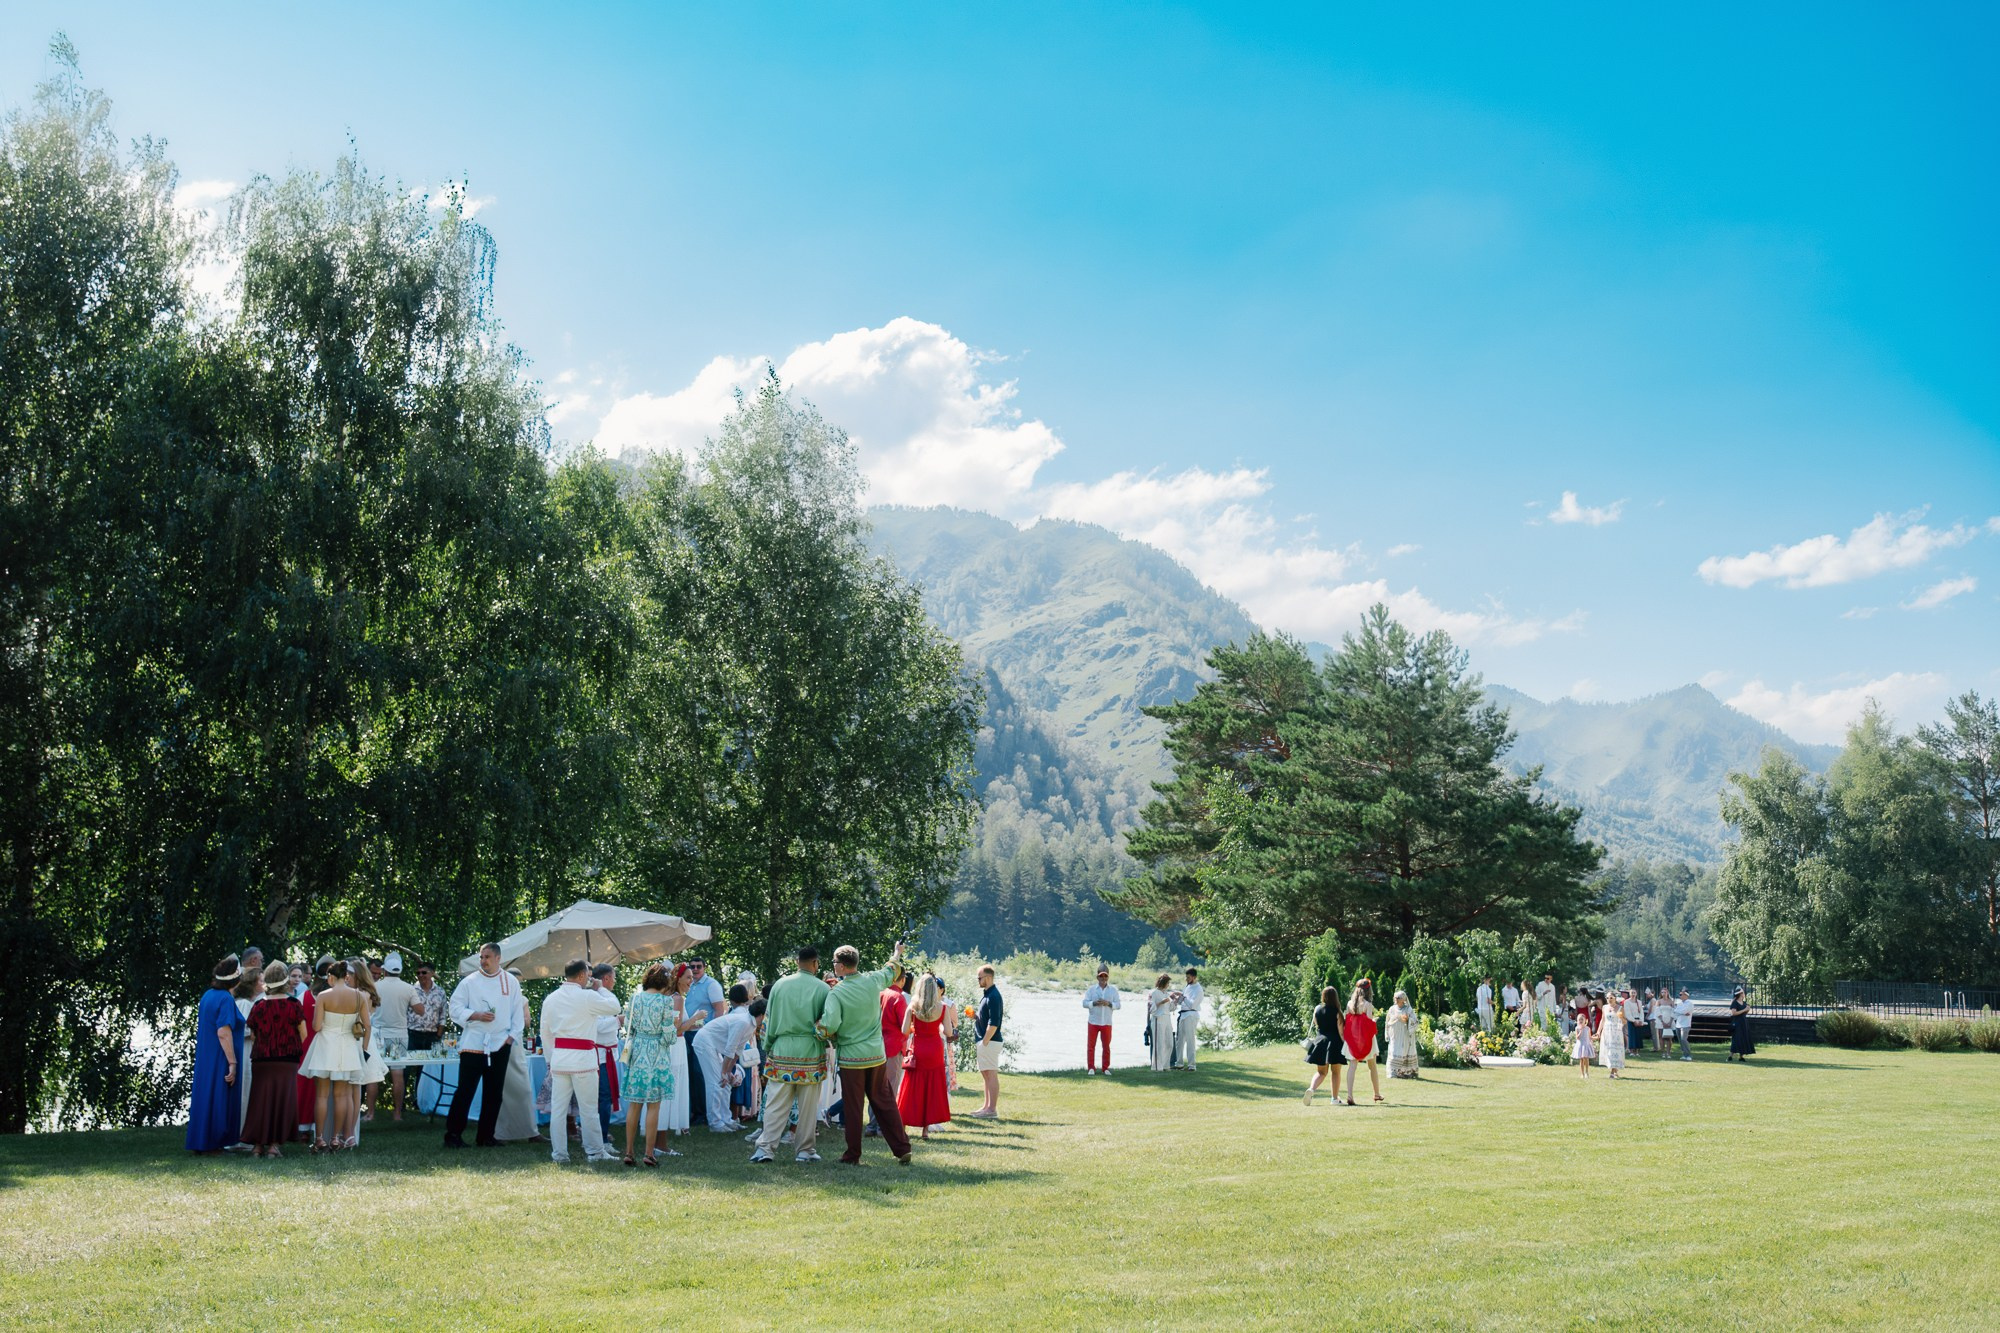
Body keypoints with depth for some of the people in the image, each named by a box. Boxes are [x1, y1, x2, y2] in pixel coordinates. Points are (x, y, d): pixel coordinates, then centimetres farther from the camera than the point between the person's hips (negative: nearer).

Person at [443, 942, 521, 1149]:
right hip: (473, 1043, -3)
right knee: (465, 1089, -5)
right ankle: (453, 1134, 3)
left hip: (500, 1044, 3)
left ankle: (486, 1135, 17)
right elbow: (455, 1008, -1)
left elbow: (517, 1012, 9)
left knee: (494, 1092, 7)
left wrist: (512, 1036, 0)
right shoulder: (469, 981, 1)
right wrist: (476, 1015, -15)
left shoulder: (511, 983, 7)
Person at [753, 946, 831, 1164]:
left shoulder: (780, 985, 2)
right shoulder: (822, 989, -5)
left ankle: (766, 1147, -1)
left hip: (782, 1052, 2)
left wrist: (767, 1048, 16)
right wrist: (826, 1041, 15)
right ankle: (804, 1150, 12)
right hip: (811, 1054, -2)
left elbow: (768, 1020, 7)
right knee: (807, 1105, 7)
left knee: (776, 1103, 4)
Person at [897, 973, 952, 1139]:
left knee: (912, 1088, 7)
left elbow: (905, 1030, -10)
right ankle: (926, 1128, 9)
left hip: (917, 1050, 0)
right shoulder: (942, 1007, -5)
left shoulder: (913, 1005, -7)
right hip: (935, 1050, 0)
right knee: (932, 1088, 8)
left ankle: (903, 1127, 7)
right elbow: (948, 1032, -6)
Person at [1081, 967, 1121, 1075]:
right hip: (1093, 1022, -1)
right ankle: (1091, 1068, 3)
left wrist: (1108, 1003, -15)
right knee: (1091, 1045, -2)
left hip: (1107, 1023, 1)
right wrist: (1094, 1003, -18)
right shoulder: (1091, 989, 6)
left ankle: (1105, 1068, 12)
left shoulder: (1113, 990, 8)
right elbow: (1085, 1003, -1)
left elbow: (1118, 1005, 2)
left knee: (1106, 1046, 4)